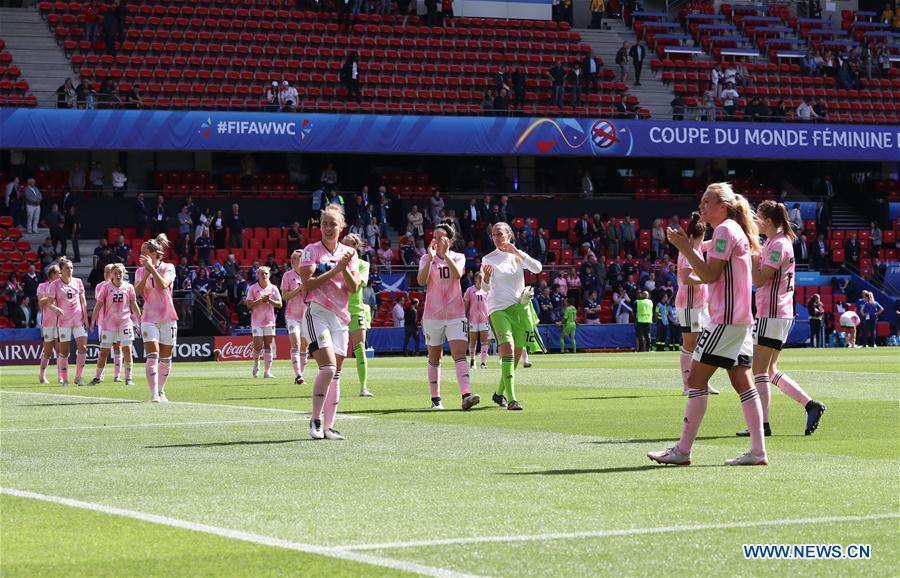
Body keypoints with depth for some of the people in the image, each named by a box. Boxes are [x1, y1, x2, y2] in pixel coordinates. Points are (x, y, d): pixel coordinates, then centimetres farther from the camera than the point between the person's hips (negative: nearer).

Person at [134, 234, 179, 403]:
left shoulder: (168, 268, -2)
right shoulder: (140, 271, 5)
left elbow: (163, 284, -21)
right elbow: (137, 291, -11)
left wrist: (151, 267, -23)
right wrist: (146, 274, -24)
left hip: (168, 318, 0)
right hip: (149, 318, 0)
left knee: (165, 358, 7)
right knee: (152, 356, -14)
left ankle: (161, 390, 23)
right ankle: (154, 394, -21)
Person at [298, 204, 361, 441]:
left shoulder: (349, 253, 10)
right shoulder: (311, 250, -2)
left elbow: (354, 287, 3)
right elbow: (307, 283, -12)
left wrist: (345, 268, -13)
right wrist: (335, 270, -16)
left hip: (340, 316, 5)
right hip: (317, 313, -5)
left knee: (336, 373, 4)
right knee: (328, 367, -19)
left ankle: (329, 426, 7)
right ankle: (315, 420, -8)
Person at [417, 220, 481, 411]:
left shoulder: (458, 257, 5)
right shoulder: (426, 258, 4)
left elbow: (458, 274, -17)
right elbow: (421, 281, -14)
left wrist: (445, 254, -23)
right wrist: (431, 257, -20)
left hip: (455, 315, -1)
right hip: (433, 315, 1)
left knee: (459, 355, -15)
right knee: (434, 358, 8)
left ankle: (466, 396, -29)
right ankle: (435, 399, 18)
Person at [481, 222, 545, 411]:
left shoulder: (518, 256, 8)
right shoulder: (489, 259, -1)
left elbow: (537, 268, -8)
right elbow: (485, 288, -5)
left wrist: (517, 252, -16)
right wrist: (486, 277, -27)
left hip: (519, 308, 4)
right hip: (498, 308, -4)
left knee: (516, 355, 10)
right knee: (507, 349, -23)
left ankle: (499, 393, 30)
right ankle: (511, 399, -28)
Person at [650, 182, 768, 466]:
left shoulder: (724, 230, -11)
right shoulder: (736, 230, 20)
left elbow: (710, 275, -17)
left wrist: (684, 247, -13)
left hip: (725, 320, -10)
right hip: (741, 318, 10)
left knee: (696, 380, -7)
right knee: (742, 382, 7)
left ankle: (682, 451, -6)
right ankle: (758, 451, 3)